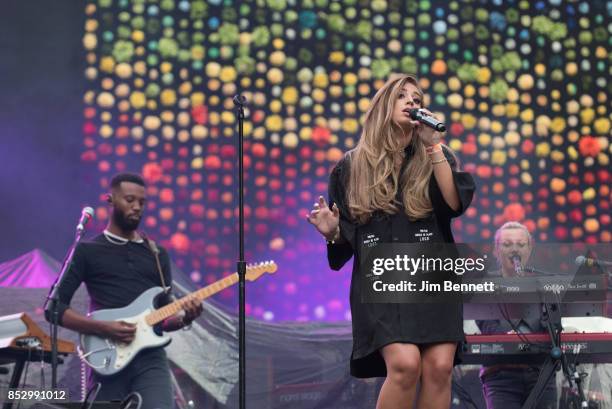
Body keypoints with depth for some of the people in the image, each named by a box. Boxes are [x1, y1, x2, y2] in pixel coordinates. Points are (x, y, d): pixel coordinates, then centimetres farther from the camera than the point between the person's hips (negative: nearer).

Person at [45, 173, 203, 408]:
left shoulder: (157, 255, 18)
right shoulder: (87, 251, 7)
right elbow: (54, 308, 0)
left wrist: (184, 318, -5)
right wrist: (103, 329, -13)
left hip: (150, 358, 2)